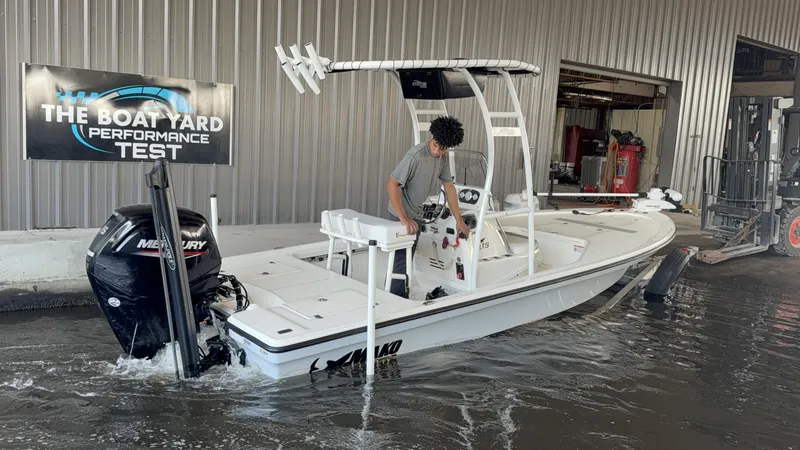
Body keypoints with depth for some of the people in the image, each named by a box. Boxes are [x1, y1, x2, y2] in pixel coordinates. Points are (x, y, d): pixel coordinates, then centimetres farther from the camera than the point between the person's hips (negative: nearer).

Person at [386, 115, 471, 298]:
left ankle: (402, 300, 30)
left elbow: (449, 187, 6)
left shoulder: (443, 157, -2)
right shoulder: (416, 155, -26)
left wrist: (459, 221, 5)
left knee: (407, 260, 17)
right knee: (402, 261, -6)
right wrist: (404, 219, -34)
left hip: (417, 215, 8)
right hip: (402, 215, -8)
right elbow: (391, 184, -29)